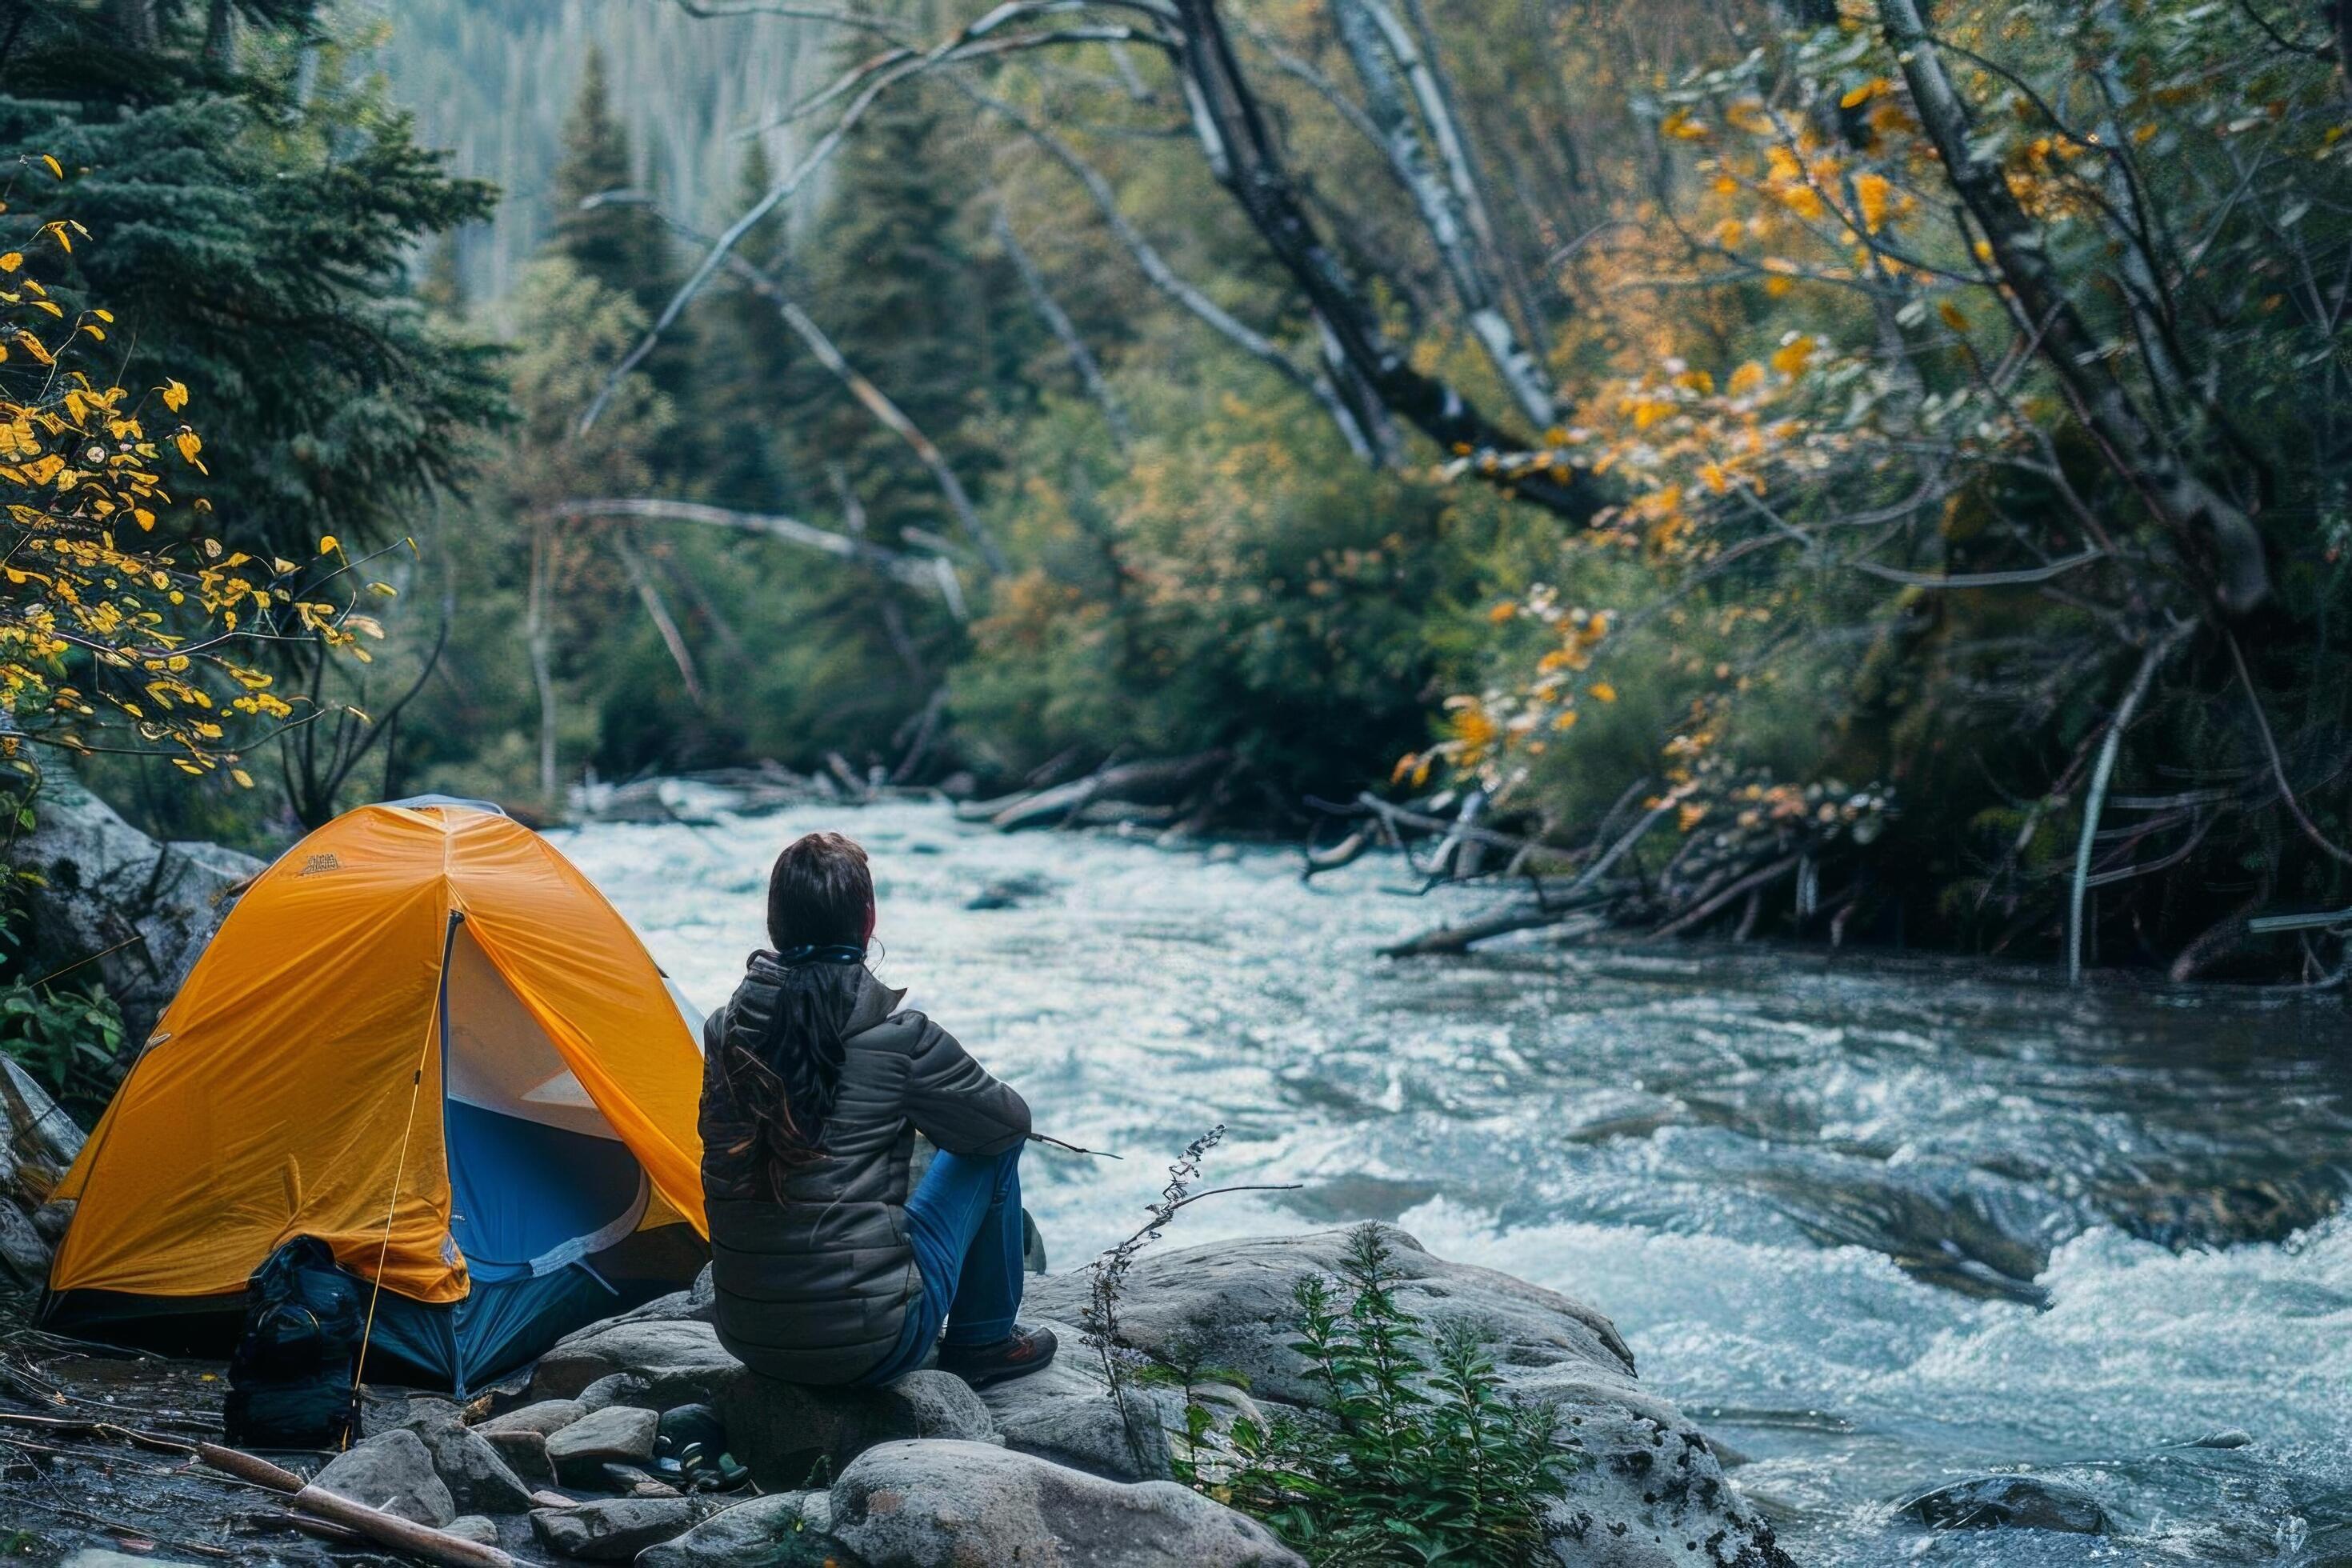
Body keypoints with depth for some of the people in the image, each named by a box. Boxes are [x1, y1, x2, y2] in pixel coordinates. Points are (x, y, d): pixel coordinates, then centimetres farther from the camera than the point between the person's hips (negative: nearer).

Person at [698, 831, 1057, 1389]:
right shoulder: (898, 1038, -14)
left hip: (746, 1338, 5)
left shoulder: (726, 1029, -2)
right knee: (991, 1149, 15)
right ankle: (983, 1342, 27)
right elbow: (1009, 1122, 2)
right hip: (870, 1347, -5)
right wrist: (923, 1111, 25)